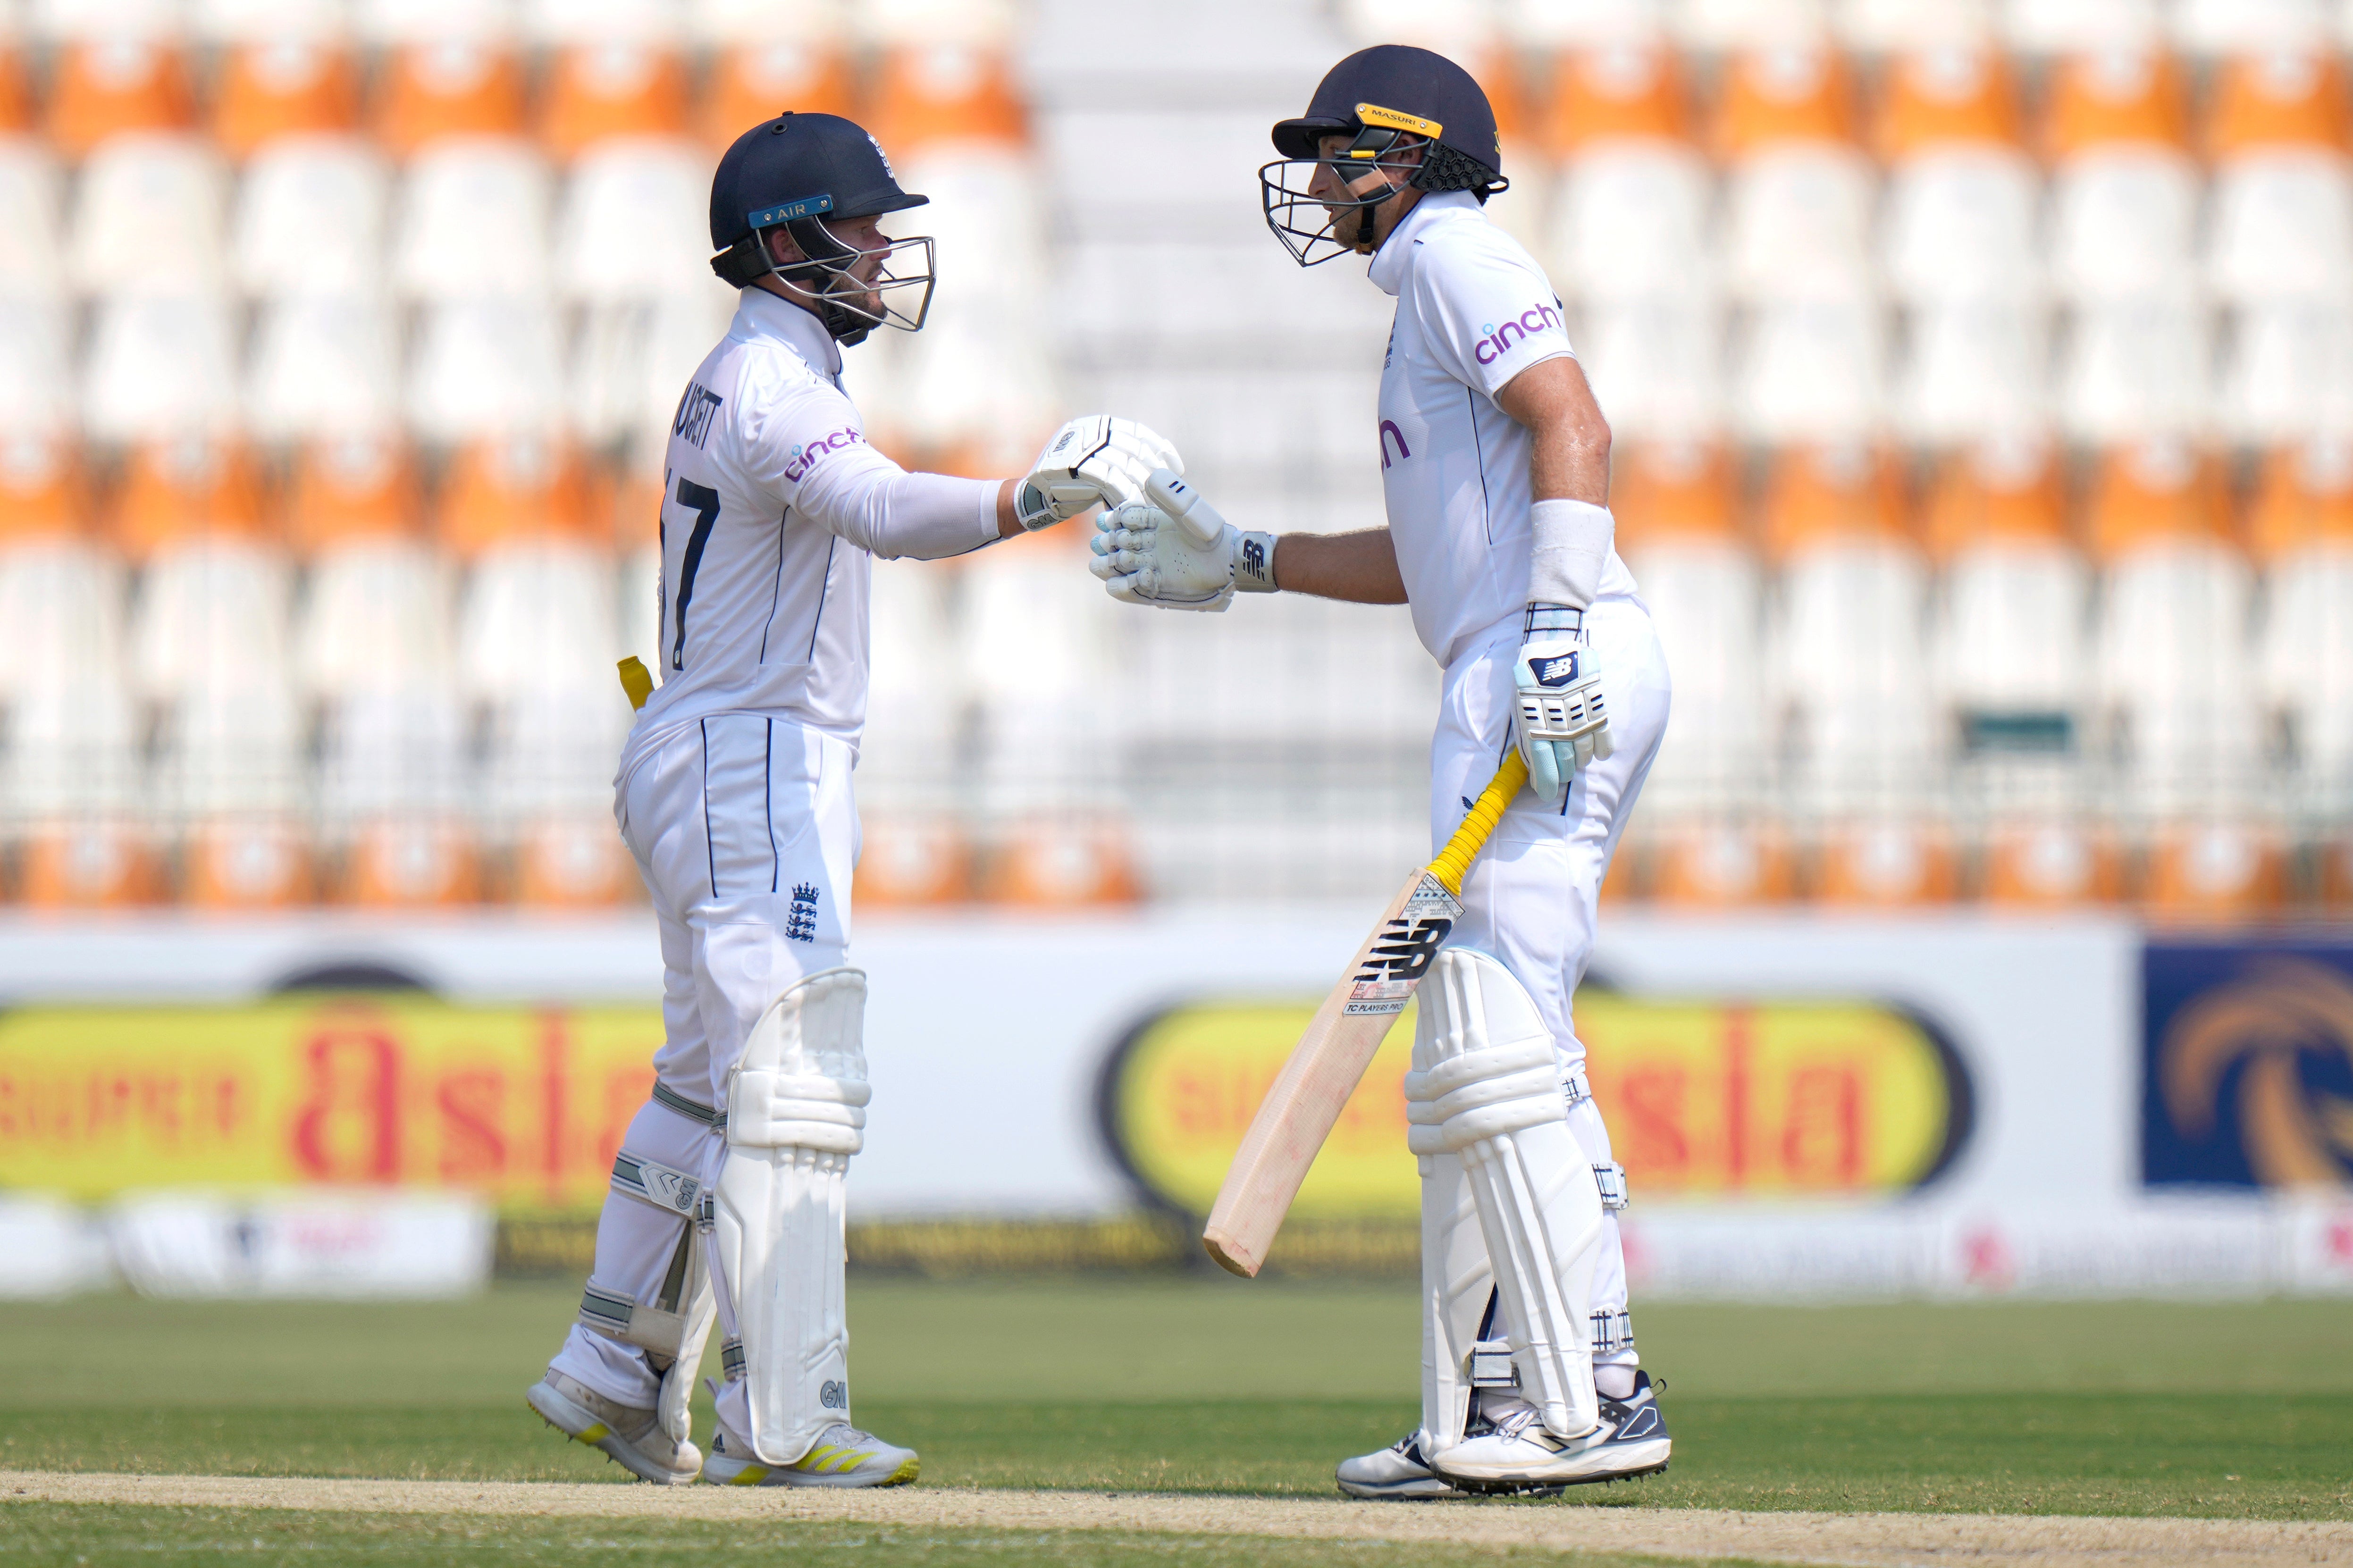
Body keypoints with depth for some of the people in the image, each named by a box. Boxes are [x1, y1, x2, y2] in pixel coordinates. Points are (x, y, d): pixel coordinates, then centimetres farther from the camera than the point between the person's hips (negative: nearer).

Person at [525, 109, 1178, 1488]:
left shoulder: (750, 379, 18)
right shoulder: (770, 380, -16)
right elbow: (885, 511, -34)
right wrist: (1028, 501, -48)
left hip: (697, 757, 11)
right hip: (753, 765, -11)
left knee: (710, 1085, 17)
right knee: (795, 1084, -15)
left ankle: (613, 1376, 22)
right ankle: (783, 1425, -19)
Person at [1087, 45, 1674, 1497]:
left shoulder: (1456, 253, -2)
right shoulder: (1435, 291, 29)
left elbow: (1575, 426, -17)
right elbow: (1438, 557, 34)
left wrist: (1557, 627, -26)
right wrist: (1240, 563, 35)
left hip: (1552, 678, -11)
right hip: (1525, 691, 11)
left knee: (1494, 1044, -14)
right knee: (1495, 1053, 11)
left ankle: (1593, 1401, -18)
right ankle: (1489, 1419, 12)